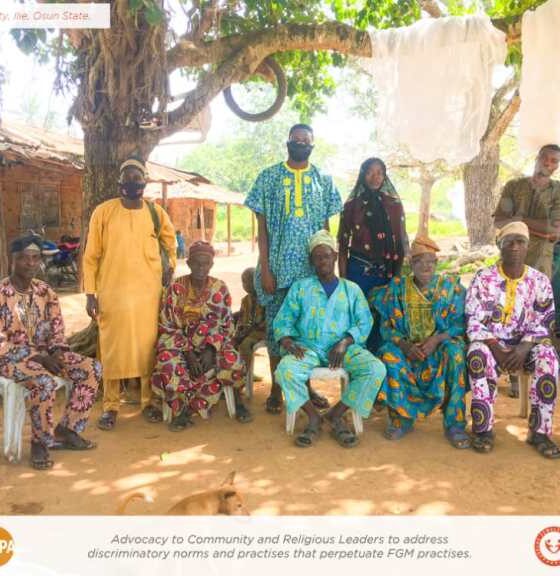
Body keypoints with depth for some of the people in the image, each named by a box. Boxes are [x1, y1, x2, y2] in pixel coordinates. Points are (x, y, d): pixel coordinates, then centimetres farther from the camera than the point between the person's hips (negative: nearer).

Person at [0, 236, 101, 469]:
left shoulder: (45, 291, 4)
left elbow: (57, 329, 8)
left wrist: (56, 353, -13)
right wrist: (37, 358, -22)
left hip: (44, 353, 6)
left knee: (93, 369, -12)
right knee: (44, 382, -36)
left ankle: (66, 430, 0)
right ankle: (40, 441, -11)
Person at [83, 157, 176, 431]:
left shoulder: (156, 212, 4)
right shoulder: (103, 211, -2)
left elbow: (171, 241, 24)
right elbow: (91, 256, 0)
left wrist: (171, 266, 11)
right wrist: (90, 293, -5)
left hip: (148, 292, 2)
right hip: (111, 292, -1)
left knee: (148, 346, 6)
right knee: (112, 349, 4)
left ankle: (148, 401, 21)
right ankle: (110, 406, 16)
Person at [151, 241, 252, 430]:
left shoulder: (220, 289, -1)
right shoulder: (176, 289, -6)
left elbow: (226, 326, 0)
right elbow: (168, 328, -5)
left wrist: (211, 349, -17)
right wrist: (188, 353, -16)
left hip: (213, 345, 1)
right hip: (181, 344, -1)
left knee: (232, 362, -30)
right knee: (169, 365, -33)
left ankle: (238, 402, -3)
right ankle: (183, 409, -10)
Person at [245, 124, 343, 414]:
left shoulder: (324, 180, 9)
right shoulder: (269, 177, 3)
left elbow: (326, 228, 10)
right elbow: (262, 227, 0)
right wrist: (264, 269, -7)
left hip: (314, 268, 2)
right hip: (279, 267, -2)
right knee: (276, 325, 4)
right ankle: (276, 388, 17)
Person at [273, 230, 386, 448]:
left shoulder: (351, 289, 16)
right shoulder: (300, 287, 16)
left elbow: (364, 322, 5)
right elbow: (282, 321, 9)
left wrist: (344, 343, -13)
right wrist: (287, 342, -12)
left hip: (344, 347, 1)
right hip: (308, 346, 0)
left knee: (376, 369, -26)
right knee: (285, 370, -31)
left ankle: (336, 415, -7)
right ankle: (313, 418, -8)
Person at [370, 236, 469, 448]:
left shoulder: (451, 285, 3)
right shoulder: (397, 287, 4)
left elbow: (459, 323, -4)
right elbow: (386, 326, 1)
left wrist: (436, 339, -21)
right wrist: (404, 344, -18)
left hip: (441, 345, -1)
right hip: (406, 346, 1)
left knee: (455, 353, -34)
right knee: (389, 355, -31)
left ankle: (454, 424, -23)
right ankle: (401, 417, -11)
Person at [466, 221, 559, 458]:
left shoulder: (539, 281, -1)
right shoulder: (483, 278, -7)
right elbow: (474, 324, -10)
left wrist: (522, 349, -22)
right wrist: (497, 350, -24)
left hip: (523, 345, 2)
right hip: (490, 344, -1)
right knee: (478, 354, -35)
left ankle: (539, 431, -19)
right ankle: (483, 429, -23)